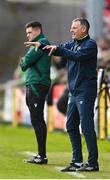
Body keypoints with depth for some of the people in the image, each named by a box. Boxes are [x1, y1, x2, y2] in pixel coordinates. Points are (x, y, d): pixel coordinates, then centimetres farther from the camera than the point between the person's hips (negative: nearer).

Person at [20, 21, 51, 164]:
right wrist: (25, 63, 0)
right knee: (37, 120, 10)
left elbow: (27, 60, -15)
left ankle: (42, 155, -13)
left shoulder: (43, 42, -8)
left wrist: (23, 62, 5)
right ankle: (41, 154, 13)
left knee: (37, 120, -12)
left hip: (38, 85, -10)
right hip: (31, 85, 10)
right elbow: (25, 64, 20)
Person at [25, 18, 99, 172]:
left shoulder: (90, 45, -10)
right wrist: (41, 45, -7)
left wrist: (58, 48, -25)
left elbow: (77, 56, -26)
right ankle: (77, 161, 16)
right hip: (73, 92, 9)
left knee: (87, 127, -9)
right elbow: (57, 50, 9)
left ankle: (93, 163, -5)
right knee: (71, 126, 10)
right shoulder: (72, 43, 15)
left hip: (85, 92, -9)